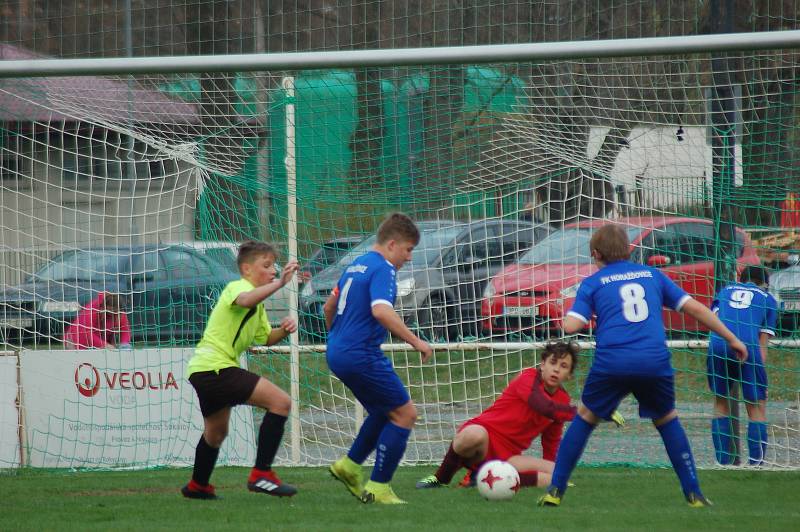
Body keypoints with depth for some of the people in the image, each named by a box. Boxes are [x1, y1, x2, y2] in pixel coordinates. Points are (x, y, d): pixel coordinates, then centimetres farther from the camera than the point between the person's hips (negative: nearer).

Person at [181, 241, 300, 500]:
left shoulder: (257, 306, 22)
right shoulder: (238, 287, -10)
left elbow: (266, 338, 24)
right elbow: (245, 300, -35)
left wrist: (283, 330, 3)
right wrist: (280, 283, -42)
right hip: (215, 367, -11)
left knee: (216, 432, 32)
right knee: (280, 401, -19)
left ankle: (198, 486, 53)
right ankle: (261, 475, -20)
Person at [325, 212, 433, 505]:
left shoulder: (356, 265, 17)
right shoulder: (383, 269, -12)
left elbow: (329, 307, 26)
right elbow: (381, 311, -29)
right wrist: (415, 341, -25)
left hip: (338, 352, 10)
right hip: (361, 355, -10)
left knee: (385, 411, 24)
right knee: (405, 413, -4)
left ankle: (349, 465, 22)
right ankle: (378, 488, -4)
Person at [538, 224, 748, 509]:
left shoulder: (593, 282, 12)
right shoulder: (651, 275, 20)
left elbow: (571, 326, 0)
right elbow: (695, 308, 17)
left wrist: (565, 319, 25)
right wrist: (731, 338, 24)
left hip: (611, 362, -2)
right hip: (656, 362, 2)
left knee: (585, 418, 18)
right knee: (667, 421, 23)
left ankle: (555, 490, 14)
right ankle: (694, 494, 17)